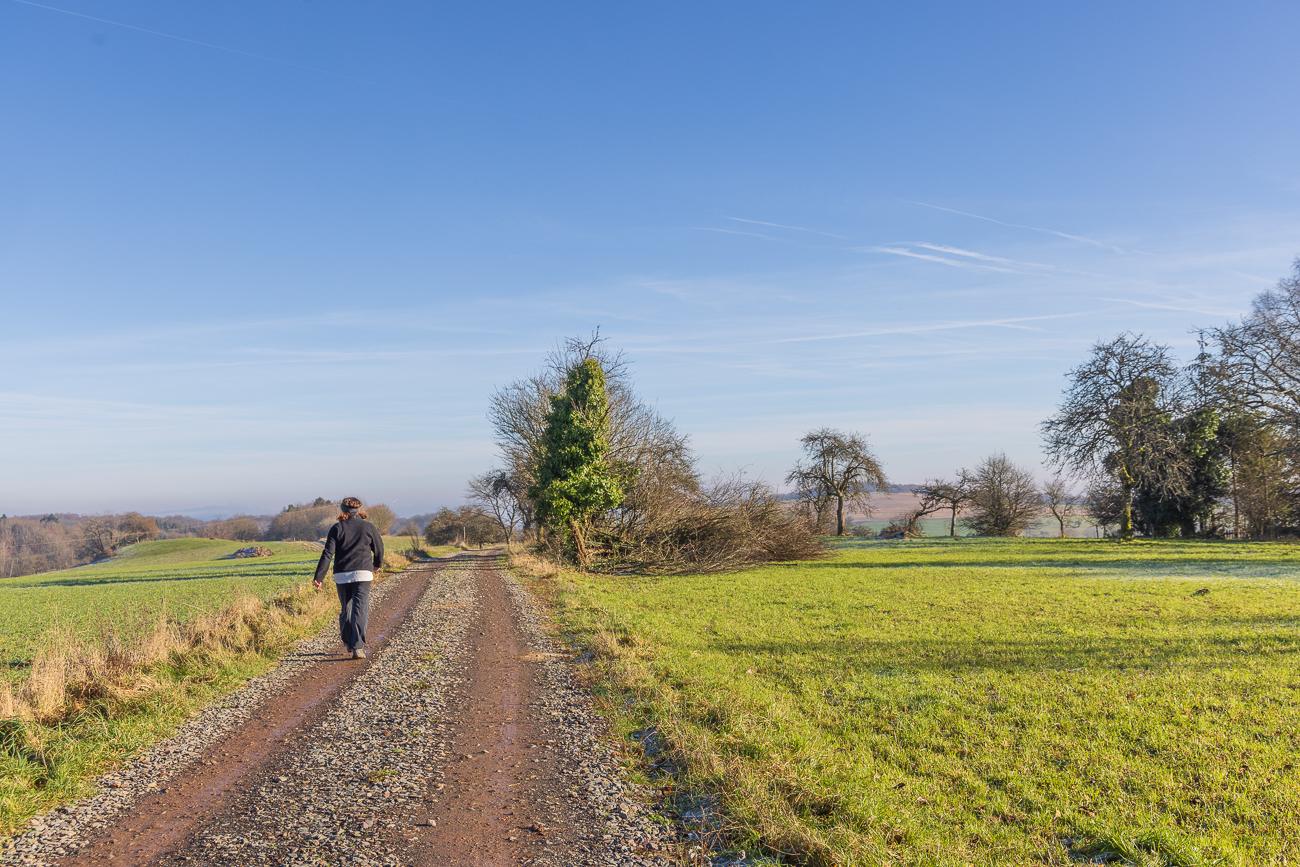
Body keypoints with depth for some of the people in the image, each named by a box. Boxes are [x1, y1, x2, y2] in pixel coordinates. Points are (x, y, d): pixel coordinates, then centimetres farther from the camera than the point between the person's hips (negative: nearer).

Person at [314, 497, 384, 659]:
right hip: (362, 573, -1)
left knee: (345, 609, 17)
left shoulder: (337, 528, 2)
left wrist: (319, 576, -4)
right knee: (360, 611, -5)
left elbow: (327, 553, -5)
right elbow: (379, 549, 13)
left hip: (341, 575, 2)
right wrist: (377, 564, 34)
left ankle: (348, 642, 29)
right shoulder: (368, 527, 4)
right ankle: (357, 647, -16)